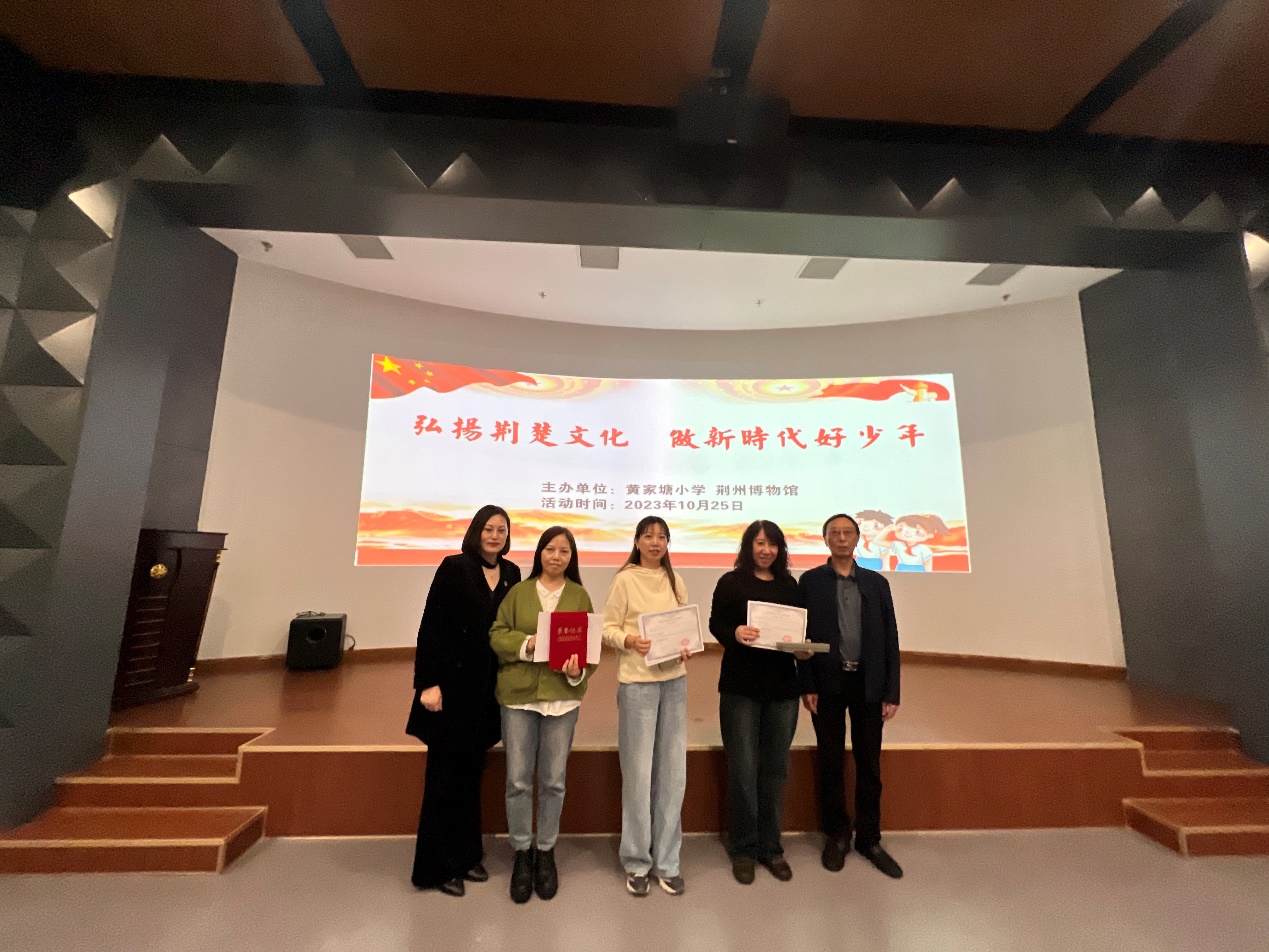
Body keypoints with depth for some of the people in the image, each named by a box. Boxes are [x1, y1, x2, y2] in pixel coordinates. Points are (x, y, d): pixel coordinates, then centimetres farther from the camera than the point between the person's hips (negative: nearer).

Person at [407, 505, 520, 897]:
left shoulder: (512, 573, 4)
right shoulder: (454, 567, -11)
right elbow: (431, 626, -12)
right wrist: (429, 683, -15)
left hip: (486, 688, 5)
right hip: (451, 685, -5)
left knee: (471, 773, 18)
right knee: (444, 776, 8)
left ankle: (467, 854, 35)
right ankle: (437, 866, 26)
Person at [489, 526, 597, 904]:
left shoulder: (580, 596, 2)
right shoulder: (518, 591, 1)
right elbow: (497, 635, -1)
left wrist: (578, 669, -18)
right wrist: (528, 643, -18)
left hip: (562, 696, 0)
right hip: (518, 694, 0)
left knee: (553, 781, 13)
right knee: (518, 780, 8)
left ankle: (546, 851, 35)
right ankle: (522, 852, 31)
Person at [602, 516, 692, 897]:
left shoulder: (676, 581, 6)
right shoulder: (625, 580, -7)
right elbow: (608, 629, -6)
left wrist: (687, 648, -8)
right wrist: (630, 641, -23)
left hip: (675, 680, 4)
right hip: (637, 682, -4)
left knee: (672, 772, 11)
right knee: (638, 772, 6)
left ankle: (667, 861, 28)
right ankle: (636, 862, 26)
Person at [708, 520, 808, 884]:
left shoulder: (790, 585, 9)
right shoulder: (730, 582, -3)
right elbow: (715, 624, -6)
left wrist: (804, 648, -11)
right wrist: (735, 633, -25)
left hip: (783, 687, 4)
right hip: (741, 686, -3)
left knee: (776, 768, 13)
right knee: (743, 769, 3)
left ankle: (770, 846, 30)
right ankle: (743, 849, 22)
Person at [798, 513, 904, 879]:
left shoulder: (877, 582, 4)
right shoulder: (810, 581, -2)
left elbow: (890, 638, 3)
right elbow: (803, 636, -4)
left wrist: (892, 692, 0)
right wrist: (807, 687, -8)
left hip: (868, 683, 2)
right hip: (828, 683, -1)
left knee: (869, 763, 12)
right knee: (831, 761, 10)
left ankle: (869, 838, 30)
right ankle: (836, 834, 29)